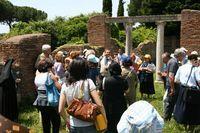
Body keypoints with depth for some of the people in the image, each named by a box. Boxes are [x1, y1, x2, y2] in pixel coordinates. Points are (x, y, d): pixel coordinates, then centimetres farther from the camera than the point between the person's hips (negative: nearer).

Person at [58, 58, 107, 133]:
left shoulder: (65, 86, -2)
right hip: (88, 126, -2)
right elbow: (99, 104, -16)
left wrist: (68, 121, 12)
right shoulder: (88, 82, -10)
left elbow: (60, 110, -3)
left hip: (73, 126, 3)